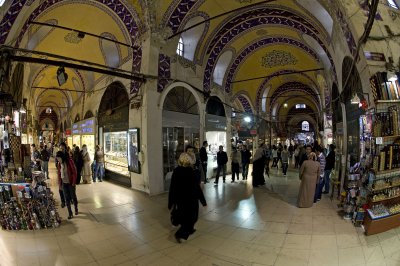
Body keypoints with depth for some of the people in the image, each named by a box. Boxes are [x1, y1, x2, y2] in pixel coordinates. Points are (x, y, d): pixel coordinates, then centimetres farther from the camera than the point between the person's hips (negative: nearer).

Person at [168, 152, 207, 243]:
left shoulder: (176, 171, -8)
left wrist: (171, 202, 6)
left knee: (184, 215, 24)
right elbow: (196, 186, -18)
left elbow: (172, 187, -4)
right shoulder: (190, 171, -20)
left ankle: (190, 230, 42)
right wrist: (203, 200, -9)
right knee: (191, 217, 12)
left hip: (180, 198, 5)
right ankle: (179, 234, 4)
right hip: (190, 198, -5)